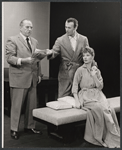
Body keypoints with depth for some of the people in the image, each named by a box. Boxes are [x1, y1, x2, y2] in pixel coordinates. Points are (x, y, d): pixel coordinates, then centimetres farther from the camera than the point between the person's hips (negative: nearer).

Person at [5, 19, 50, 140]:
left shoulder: (34, 41, 17)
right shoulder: (12, 40, -2)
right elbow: (9, 58, -10)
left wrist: (39, 74, 13)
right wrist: (24, 60, -23)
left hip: (32, 78, 6)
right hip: (19, 78, -6)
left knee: (32, 104, 10)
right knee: (17, 105, 2)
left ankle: (29, 126, 26)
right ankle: (14, 129, 16)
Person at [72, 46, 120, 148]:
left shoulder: (97, 70, 15)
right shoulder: (80, 70, 3)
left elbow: (100, 86, 9)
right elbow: (75, 86, -1)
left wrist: (94, 76, -5)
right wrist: (77, 101, -14)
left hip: (97, 94, 4)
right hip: (85, 95, -4)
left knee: (109, 109, -25)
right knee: (99, 109, -31)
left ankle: (111, 138, -15)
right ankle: (102, 139, -16)